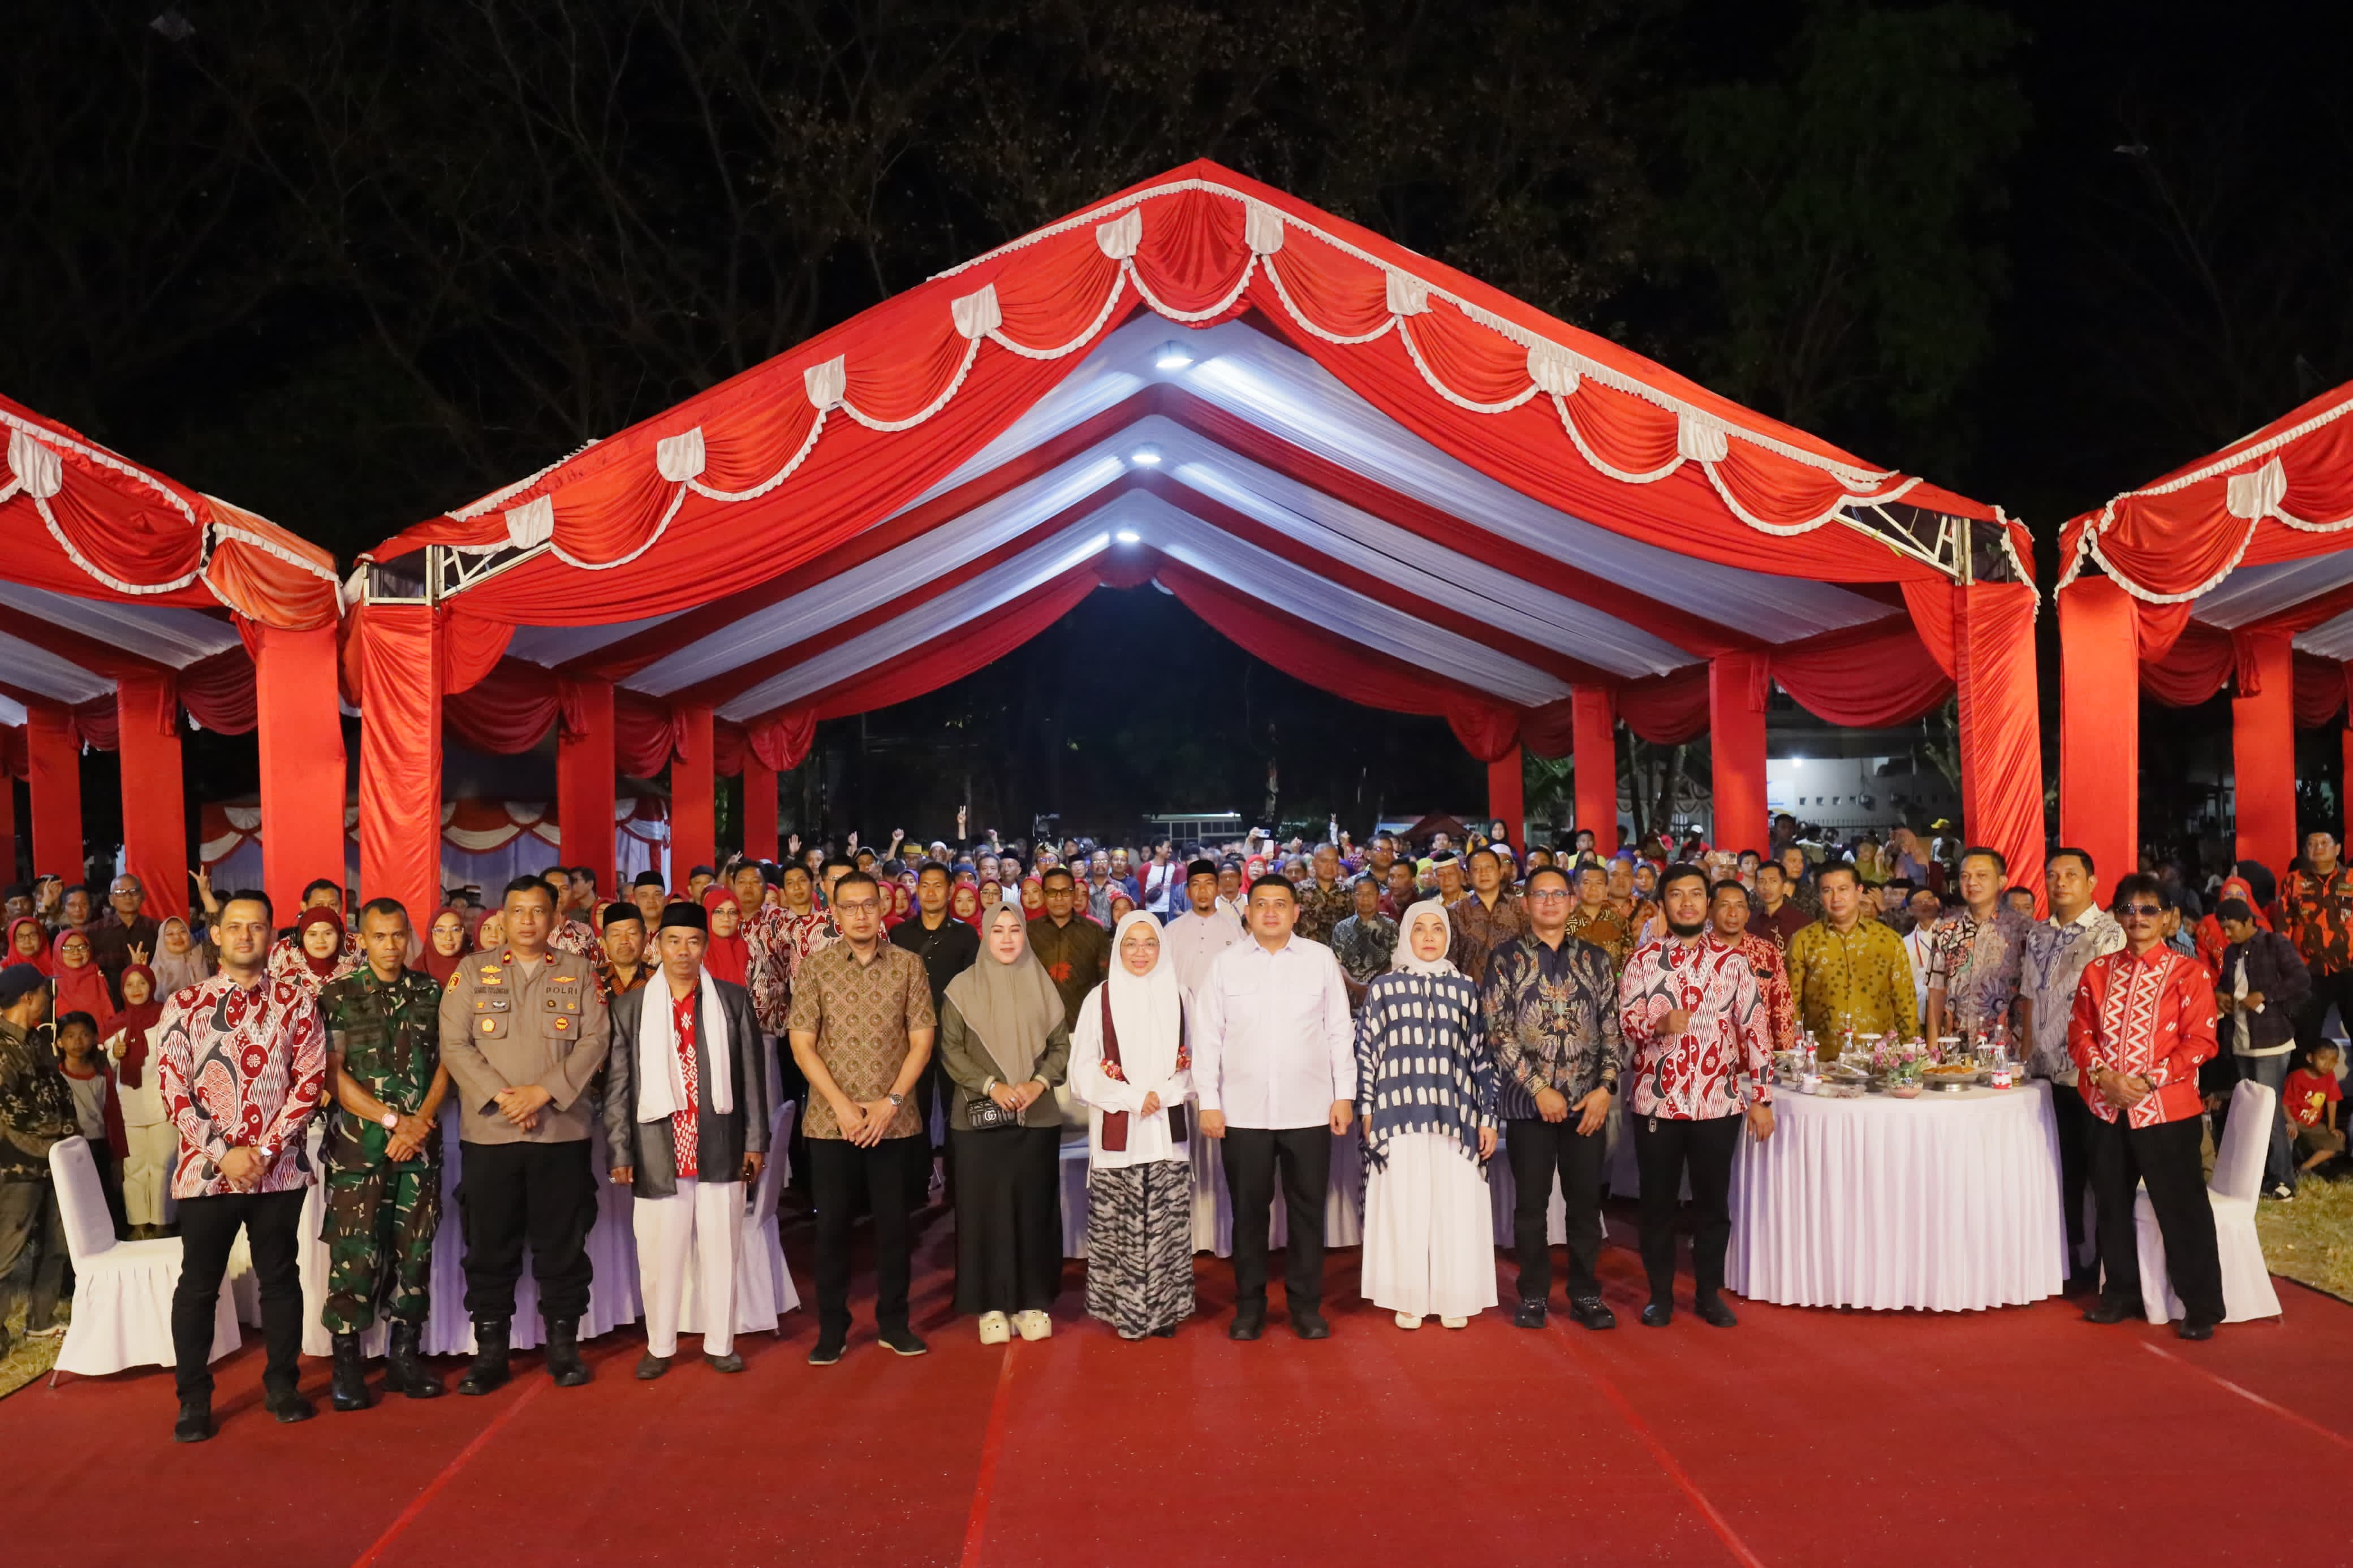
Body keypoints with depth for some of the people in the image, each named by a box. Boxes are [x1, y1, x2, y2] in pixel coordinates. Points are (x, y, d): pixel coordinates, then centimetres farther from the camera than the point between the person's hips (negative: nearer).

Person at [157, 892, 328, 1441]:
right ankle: (193, 1400, 18)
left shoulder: (297, 1003, 3)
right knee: (199, 1284, 6)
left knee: (280, 1278, 9)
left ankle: (282, 1385, 22)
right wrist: (224, 1154, -11)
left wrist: (265, 1151, -11)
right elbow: (174, 1089, -3)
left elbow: (310, 1081, -2)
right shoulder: (184, 1006, 3)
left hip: (279, 1168, 0)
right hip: (206, 1169, 0)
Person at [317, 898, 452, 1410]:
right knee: (354, 1253, -4)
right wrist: (392, 1119, -11)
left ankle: (404, 1357, 16)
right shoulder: (337, 997, 1)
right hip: (358, 1143, -3)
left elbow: (444, 1062, 7)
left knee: (415, 1250, 6)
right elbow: (334, 1075, -5)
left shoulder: (431, 993, 9)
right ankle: (346, 1366, 6)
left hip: (421, 1143, 3)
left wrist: (420, 1121, -8)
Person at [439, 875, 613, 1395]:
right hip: (488, 1132, 0)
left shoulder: (579, 972, 9)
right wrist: (500, 1096, -12)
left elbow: (596, 1040, -1)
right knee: (490, 1246, 5)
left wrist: (546, 1091, -12)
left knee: (562, 1244, 5)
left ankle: (563, 1346, 15)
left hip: (563, 1130, 0)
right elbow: (454, 1045, -1)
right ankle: (490, 1351, 15)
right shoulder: (473, 971, 8)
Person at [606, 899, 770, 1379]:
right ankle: (660, 1347, 20)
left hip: (721, 1149, 0)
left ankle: (720, 1344, 19)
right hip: (659, 1150, 0)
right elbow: (618, 1085, 4)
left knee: (721, 1250, 6)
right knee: (659, 1254, 6)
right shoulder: (631, 1006, 4)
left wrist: (755, 1141, 2)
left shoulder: (734, 1000, 4)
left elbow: (752, 1075, 5)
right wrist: (619, 1153, 0)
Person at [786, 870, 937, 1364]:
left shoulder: (909, 965, 1)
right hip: (830, 1121, 0)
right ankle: (832, 1329, 17)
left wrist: (890, 1103, -9)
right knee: (832, 1225, 6)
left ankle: (893, 1323, 20)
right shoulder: (814, 967, 0)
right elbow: (802, 1044, -2)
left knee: (893, 1223, 7)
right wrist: (842, 1105, -10)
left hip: (893, 1120, 0)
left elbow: (921, 1040, 0)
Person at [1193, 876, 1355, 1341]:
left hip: (1309, 1110, 0)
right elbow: (1208, 1037, 2)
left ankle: (1306, 1304, 18)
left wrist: (1344, 1094, 1)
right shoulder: (1226, 963, 2)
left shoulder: (1321, 959, 3)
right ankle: (1249, 1305, 19)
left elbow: (1339, 1031, 6)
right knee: (1249, 1210, 7)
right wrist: (1208, 1102, -2)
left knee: (1308, 1209, 6)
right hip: (1243, 1111, 0)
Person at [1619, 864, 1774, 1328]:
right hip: (1656, 1102, -1)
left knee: (1713, 1202, 8)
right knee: (1658, 1202, 7)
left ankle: (1709, 1293, 23)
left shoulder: (1732, 962, 5)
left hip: (1719, 1102, 1)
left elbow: (1753, 1030, 4)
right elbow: (1625, 1020, -7)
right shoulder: (1643, 960, 2)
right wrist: (1660, 1024, -28)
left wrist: (1760, 1099, 1)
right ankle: (1660, 1294, 21)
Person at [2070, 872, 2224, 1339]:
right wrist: (2102, 1075, -11)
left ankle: (2201, 1307, 14)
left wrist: (2150, 1081, -17)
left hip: (2168, 1110, -4)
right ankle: (2120, 1294, 28)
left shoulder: (2188, 972, -5)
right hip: (2107, 1108, 5)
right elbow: (2080, 1031, 6)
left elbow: (2201, 1040, -9)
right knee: (2112, 1204, 14)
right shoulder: (2097, 971, 7)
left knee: (2183, 1210, 2)